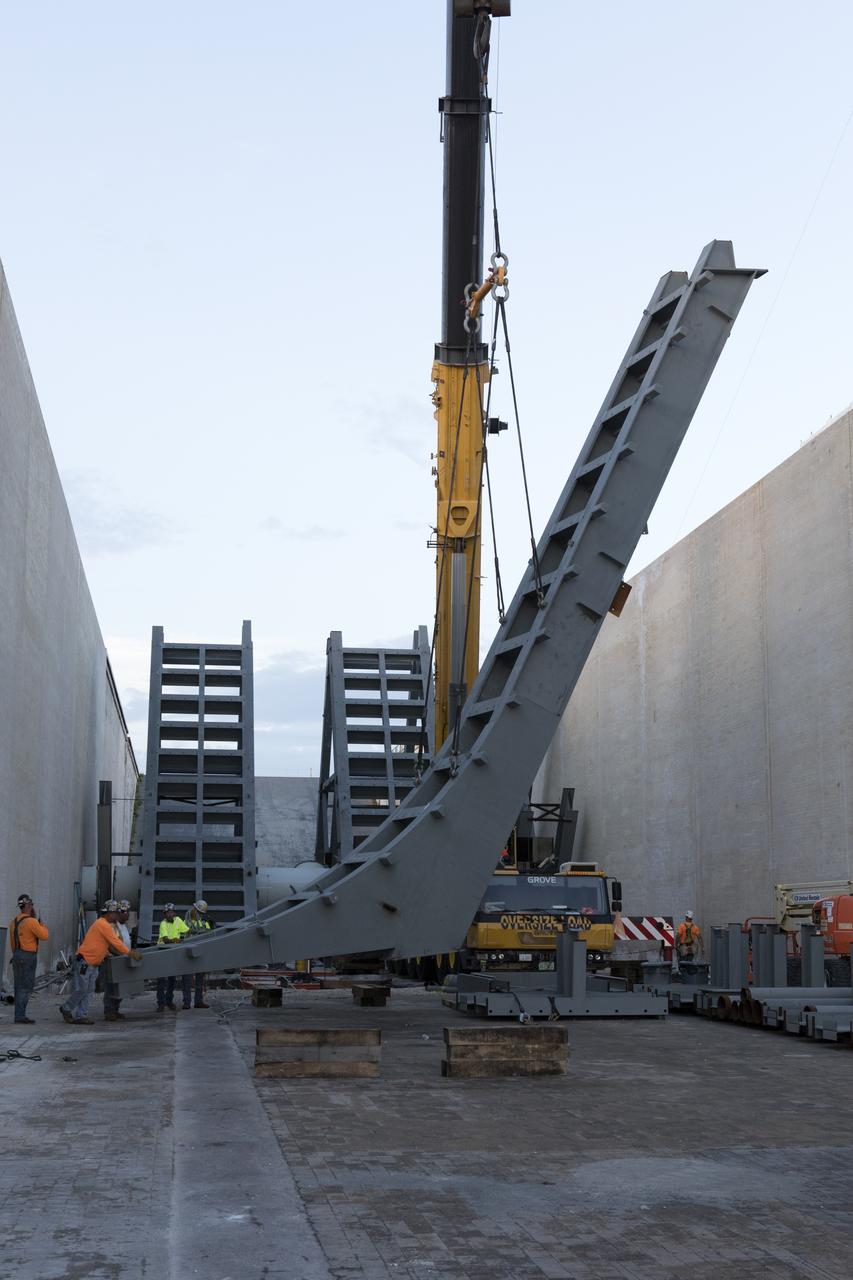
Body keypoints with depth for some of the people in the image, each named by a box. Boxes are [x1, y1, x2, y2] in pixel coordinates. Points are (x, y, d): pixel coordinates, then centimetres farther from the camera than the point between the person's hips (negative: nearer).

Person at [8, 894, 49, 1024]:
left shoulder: (14, 922, 12)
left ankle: (19, 1015, 11)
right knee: (26, 987, -8)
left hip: (17, 955, 9)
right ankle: (20, 1016, -12)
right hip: (28, 957, -9)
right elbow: (44, 936, -14)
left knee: (20, 987, 10)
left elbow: (13, 942, 17)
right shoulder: (31, 921, -15)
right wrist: (43, 926, 6)